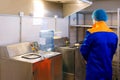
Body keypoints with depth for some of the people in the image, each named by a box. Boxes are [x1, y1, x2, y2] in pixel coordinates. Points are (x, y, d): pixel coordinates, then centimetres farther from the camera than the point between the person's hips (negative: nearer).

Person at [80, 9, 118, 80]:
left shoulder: (91, 33, -17)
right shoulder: (113, 35, -2)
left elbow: (84, 50, -7)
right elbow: (113, 51, 9)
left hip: (94, 69, -4)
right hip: (108, 69, 5)